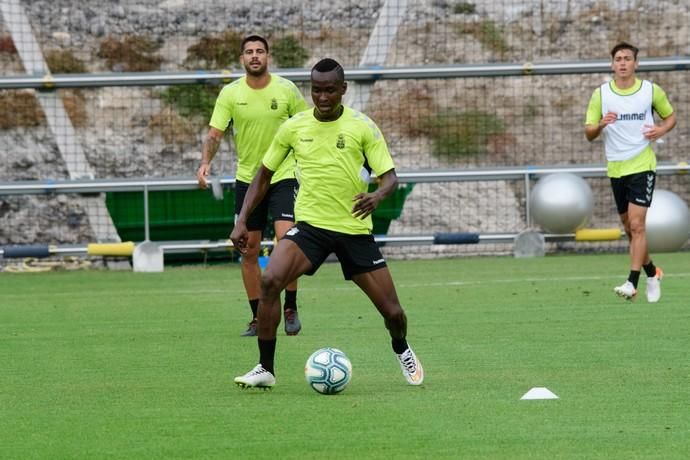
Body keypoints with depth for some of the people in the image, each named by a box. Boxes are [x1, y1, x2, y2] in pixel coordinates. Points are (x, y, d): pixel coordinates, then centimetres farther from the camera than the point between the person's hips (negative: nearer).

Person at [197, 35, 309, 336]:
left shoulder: (286, 90, -5)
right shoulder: (230, 94, -4)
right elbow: (215, 134, -6)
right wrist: (205, 162, -25)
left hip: (282, 176, -2)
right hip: (247, 178, 2)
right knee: (249, 251, 4)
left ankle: (290, 308, -2)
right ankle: (258, 317, 15)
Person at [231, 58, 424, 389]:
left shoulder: (362, 127, -6)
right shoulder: (294, 127, 0)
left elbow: (390, 176, -6)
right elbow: (264, 174, 11)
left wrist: (377, 195, -30)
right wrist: (242, 221, 3)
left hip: (354, 229, -1)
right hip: (310, 225, 1)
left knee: (392, 311, -1)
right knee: (270, 280, -26)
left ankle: (402, 351, 37)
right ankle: (265, 369, -15)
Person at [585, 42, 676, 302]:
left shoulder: (651, 91, -1)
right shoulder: (601, 94, 2)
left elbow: (670, 115, 14)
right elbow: (588, 134, 2)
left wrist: (662, 129, -8)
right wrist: (601, 124, -20)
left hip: (642, 166, -3)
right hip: (616, 169, 3)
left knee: (636, 224, -15)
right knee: (630, 228, 11)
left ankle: (632, 283, -18)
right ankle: (651, 273, 31)